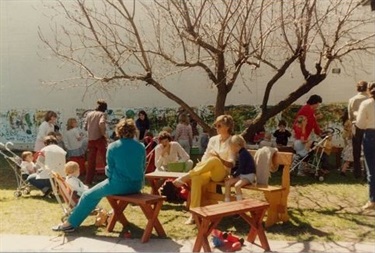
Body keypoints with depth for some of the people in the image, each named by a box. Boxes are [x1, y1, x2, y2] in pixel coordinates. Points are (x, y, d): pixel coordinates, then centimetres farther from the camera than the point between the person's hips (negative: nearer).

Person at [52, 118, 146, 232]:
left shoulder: (113, 147, -9)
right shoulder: (141, 147, 0)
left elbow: (110, 170, -3)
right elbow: (142, 168, 8)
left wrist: (108, 171, 18)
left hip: (119, 185, -5)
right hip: (137, 185, 5)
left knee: (88, 195, 15)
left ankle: (70, 223, 23)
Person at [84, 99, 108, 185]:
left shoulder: (89, 114, 9)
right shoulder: (102, 114, -4)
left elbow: (85, 127, 9)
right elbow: (101, 123, -23)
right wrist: (104, 134, -12)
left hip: (90, 139, 5)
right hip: (99, 139, -4)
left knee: (91, 160, 10)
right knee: (106, 159, 4)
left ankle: (88, 180, 12)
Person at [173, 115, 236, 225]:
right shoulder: (213, 139, 15)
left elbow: (231, 164, -7)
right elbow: (205, 156, 12)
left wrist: (219, 159, -25)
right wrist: (201, 166, -8)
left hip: (222, 173, -4)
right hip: (208, 171, 4)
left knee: (214, 160, -38)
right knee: (196, 178, -32)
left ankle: (185, 177, -34)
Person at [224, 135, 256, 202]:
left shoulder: (243, 153, -19)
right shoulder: (241, 153, 11)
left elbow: (241, 168, -20)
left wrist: (233, 175, -11)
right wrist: (233, 174, 7)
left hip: (249, 175, -10)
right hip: (242, 175, 10)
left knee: (237, 185, -31)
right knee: (227, 182, -5)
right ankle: (227, 202, -1)